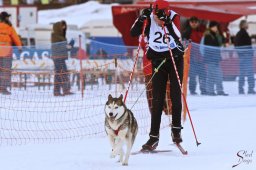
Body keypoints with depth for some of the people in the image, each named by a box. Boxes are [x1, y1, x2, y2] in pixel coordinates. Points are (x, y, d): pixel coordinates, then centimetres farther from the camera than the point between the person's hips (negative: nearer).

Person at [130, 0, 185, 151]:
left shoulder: (174, 18, -16)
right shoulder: (149, 20, -12)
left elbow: (177, 36, -30)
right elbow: (133, 33, -19)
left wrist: (168, 23, -44)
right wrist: (142, 18, -32)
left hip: (175, 58, -1)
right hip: (158, 61, 1)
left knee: (176, 95, -6)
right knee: (157, 99, -2)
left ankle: (176, 129, 8)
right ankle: (154, 136, -2)